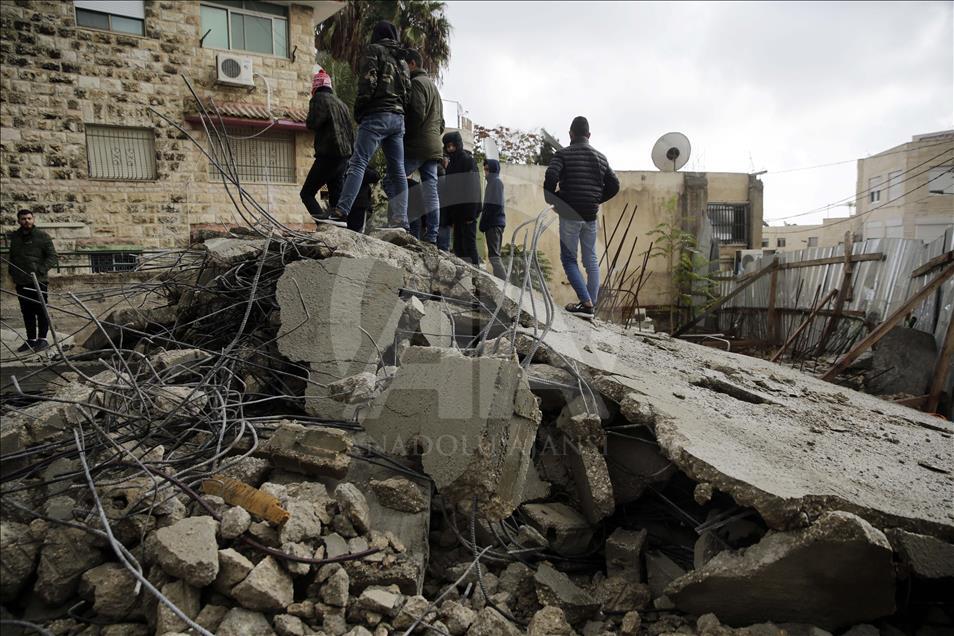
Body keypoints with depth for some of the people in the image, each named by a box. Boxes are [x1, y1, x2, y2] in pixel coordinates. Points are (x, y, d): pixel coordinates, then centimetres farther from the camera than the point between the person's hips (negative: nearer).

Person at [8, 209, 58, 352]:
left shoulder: (43, 236, 0)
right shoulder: (13, 237, 13)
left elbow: (52, 257, -4)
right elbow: (11, 257, 23)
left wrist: (40, 271, -15)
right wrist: (12, 272, 10)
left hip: (38, 281, -4)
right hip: (21, 282, 5)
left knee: (41, 311, -2)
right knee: (26, 312, 8)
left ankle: (42, 339, 5)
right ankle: (31, 340, 16)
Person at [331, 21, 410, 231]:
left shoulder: (373, 50, 4)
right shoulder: (401, 58, 24)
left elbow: (368, 82, -9)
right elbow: (408, 89, 18)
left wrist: (358, 110, -2)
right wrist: (400, 108, 19)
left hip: (377, 115, -7)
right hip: (398, 117, 7)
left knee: (358, 163, -14)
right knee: (397, 170, 2)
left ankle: (341, 212, -24)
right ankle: (400, 221, -3)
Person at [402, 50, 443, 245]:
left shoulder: (416, 82, -3)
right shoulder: (433, 85, 28)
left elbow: (417, 113, -16)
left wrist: (403, 135, -8)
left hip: (417, 146, -9)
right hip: (434, 147, 9)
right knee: (431, 191, 2)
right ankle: (431, 236, 0)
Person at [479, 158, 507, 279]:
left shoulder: (495, 181, -5)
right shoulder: (494, 181, 22)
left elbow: (493, 205, -15)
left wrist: (483, 223, -13)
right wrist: (484, 222, 15)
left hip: (493, 223, -10)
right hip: (496, 223, 10)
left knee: (493, 255, -14)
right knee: (495, 255, 10)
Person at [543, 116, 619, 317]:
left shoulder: (563, 154, -5)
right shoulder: (600, 157, 10)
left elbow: (550, 177, -21)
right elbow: (614, 186, 9)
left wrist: (550, 199, -4)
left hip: (569, 215, -4)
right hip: (591, 216, 5)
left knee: (569, 259, 2)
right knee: (591, 260, 12)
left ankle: (586, 302, -11)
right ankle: (592, 301, 13)